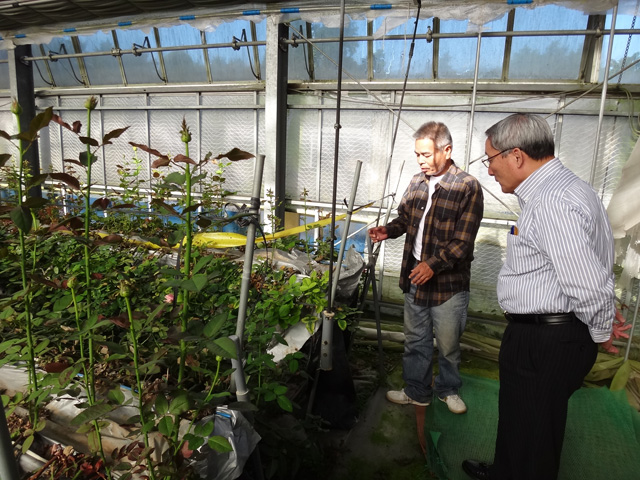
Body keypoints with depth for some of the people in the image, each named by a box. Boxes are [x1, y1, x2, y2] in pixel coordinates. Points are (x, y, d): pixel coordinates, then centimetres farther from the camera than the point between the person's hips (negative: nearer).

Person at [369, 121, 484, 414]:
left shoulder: (468, 187, -13)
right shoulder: (417, 182, 5)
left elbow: (462, 241, -17)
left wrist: (434, 264, -27)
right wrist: (388, 230, -2)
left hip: (448, 283, -5)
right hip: (414, 279, 5)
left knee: (447, 345, 14)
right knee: (415, 341, 17)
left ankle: (448, 389, 40)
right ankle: (417, 392, 36)